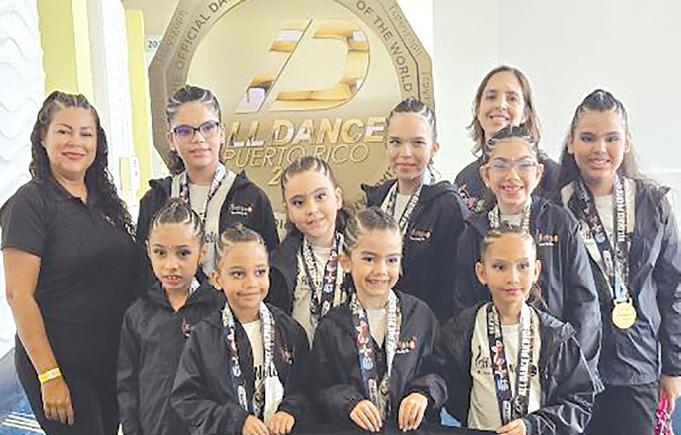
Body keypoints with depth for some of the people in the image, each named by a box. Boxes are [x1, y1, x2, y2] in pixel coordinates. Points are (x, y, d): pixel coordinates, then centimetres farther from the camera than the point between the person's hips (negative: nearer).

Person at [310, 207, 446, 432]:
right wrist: (349, 403, -14)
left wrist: (423, 393, -11)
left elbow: (438, 373, 7)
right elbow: (322, 390, 3)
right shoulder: (331, 326, 2)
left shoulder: (420, 315, 5)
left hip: (413, 427, 1)